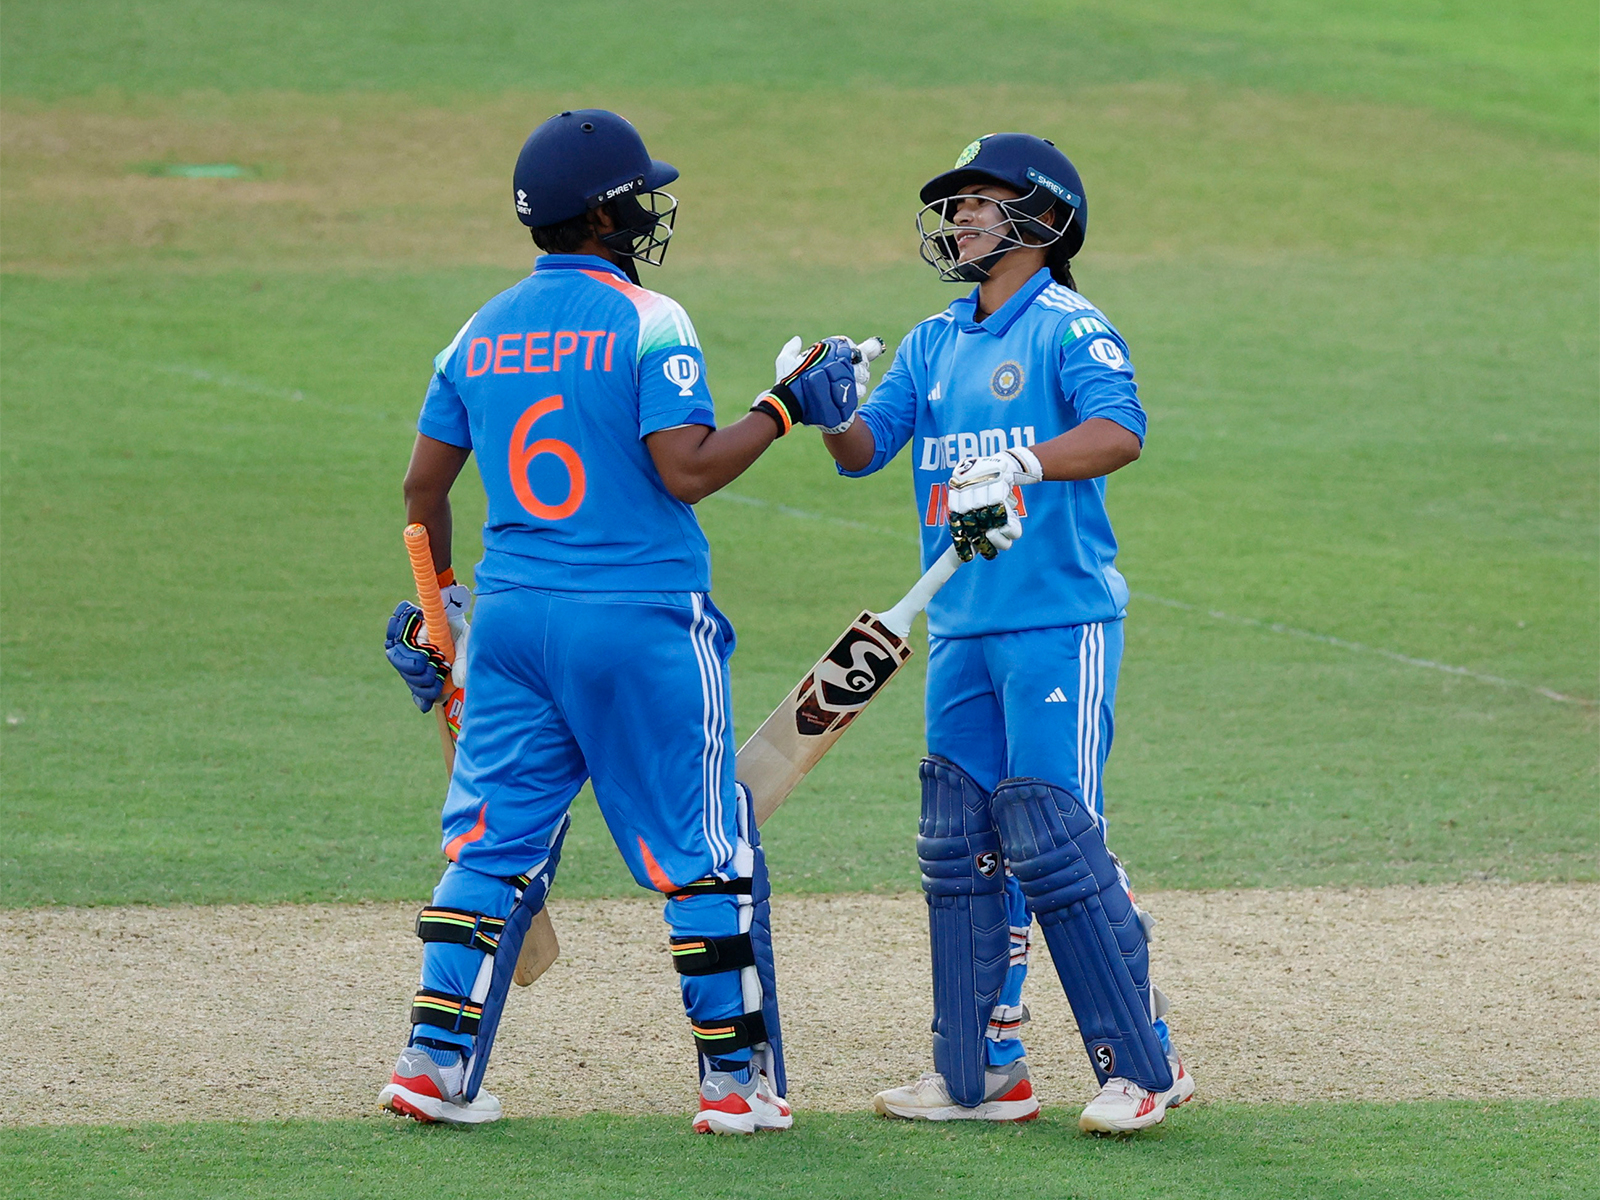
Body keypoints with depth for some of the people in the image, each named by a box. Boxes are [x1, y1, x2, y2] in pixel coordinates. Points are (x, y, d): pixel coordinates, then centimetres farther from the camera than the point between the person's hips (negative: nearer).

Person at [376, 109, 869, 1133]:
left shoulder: (482, 333, 9)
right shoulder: (649, 324, -9)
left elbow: (424, 484, 12)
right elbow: (685, 471, -18)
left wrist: (436, 603, 24)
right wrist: (786, 406, -7)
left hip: (510, 620, 5)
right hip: (643, 624, -5)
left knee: (495, 843, 10)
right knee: (704, 851, 4)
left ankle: (435, 1063, 3)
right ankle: (737, 1079, 6)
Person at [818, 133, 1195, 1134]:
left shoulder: (1069, 329, -6)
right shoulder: (933, 345, 15)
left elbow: (1121, 432, -22)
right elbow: (865, 449, 8)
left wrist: (1020, 465, -35)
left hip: (1061, 625, -7)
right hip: (962, 633, 7)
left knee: (1053, 840, -11)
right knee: (960, 850, 7)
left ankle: (1145, 1064, -4)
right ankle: (982, 1073, 14)